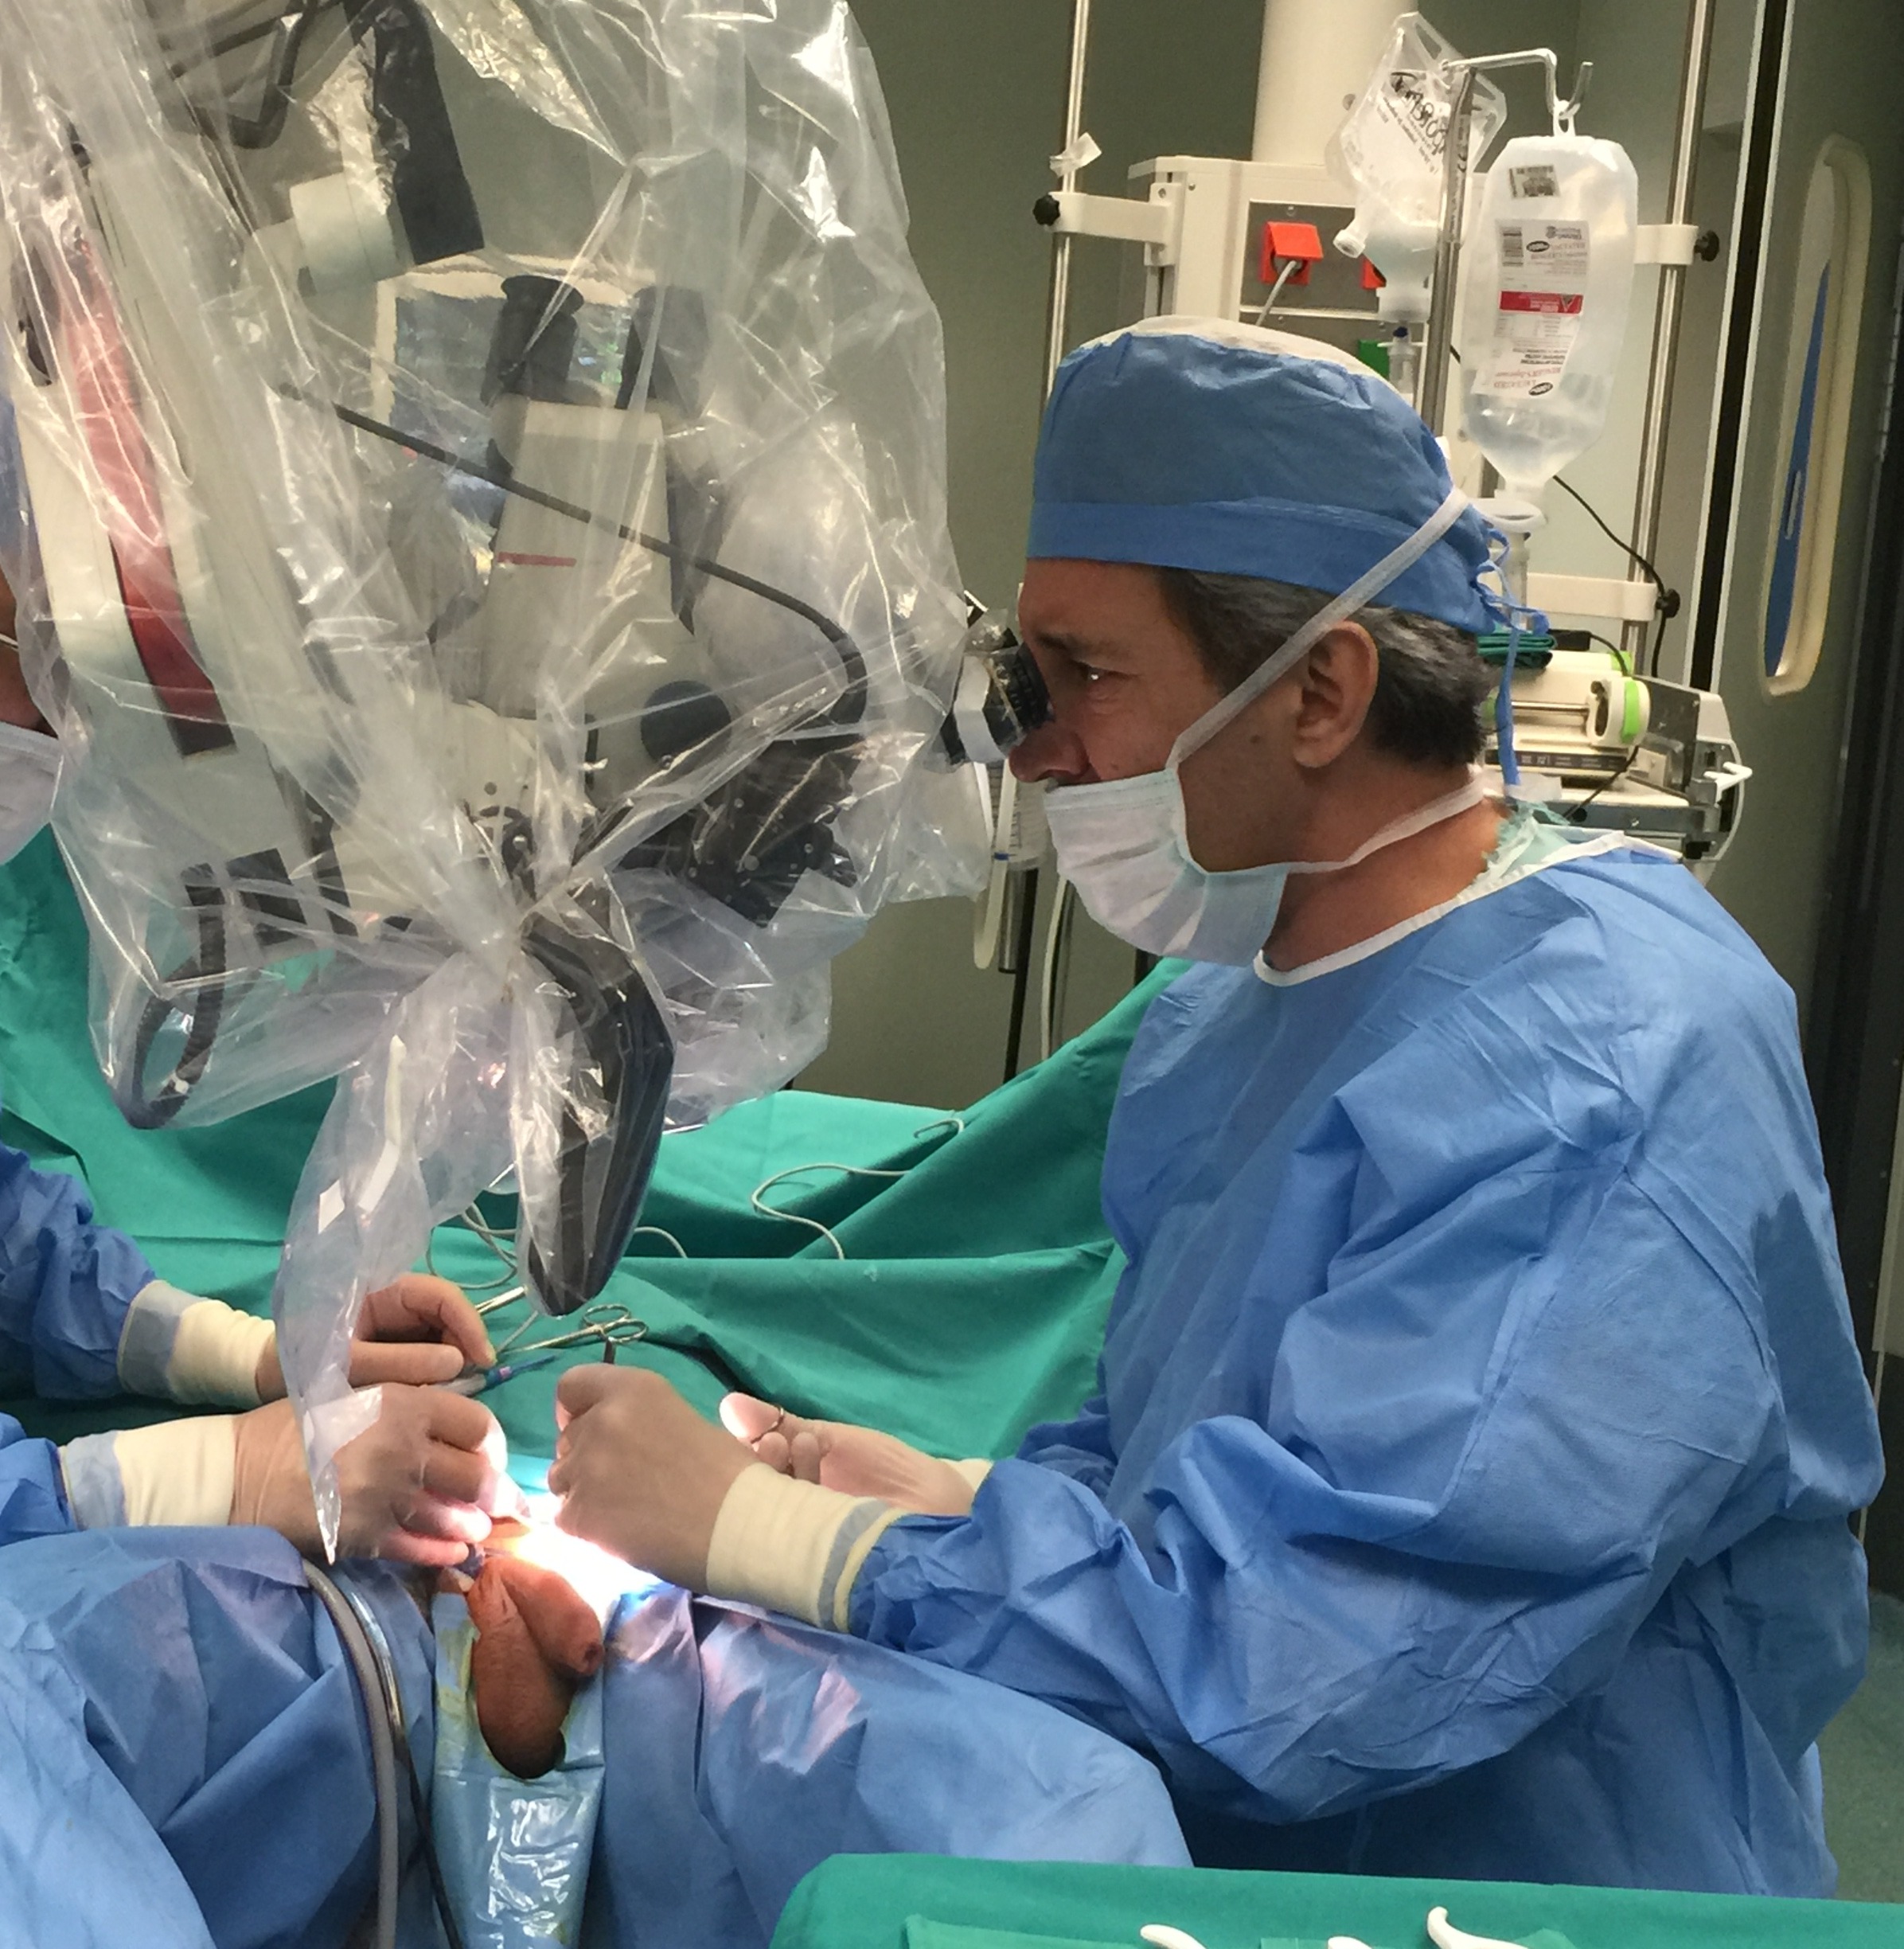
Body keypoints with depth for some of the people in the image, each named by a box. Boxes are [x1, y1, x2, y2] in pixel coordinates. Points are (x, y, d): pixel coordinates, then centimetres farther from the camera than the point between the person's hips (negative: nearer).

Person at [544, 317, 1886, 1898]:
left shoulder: (1588, 1077, -23)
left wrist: (742, 1524, -20)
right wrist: (951, 1500, -5)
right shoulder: (1227, 1007, 7)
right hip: (1211, 1857, 7)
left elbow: (1279, 1660, -28)